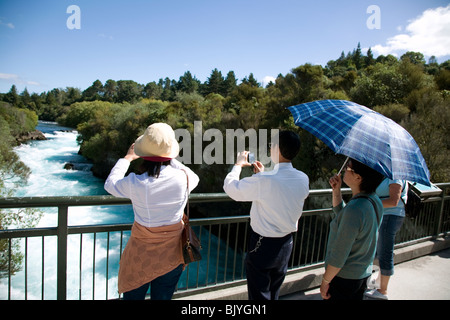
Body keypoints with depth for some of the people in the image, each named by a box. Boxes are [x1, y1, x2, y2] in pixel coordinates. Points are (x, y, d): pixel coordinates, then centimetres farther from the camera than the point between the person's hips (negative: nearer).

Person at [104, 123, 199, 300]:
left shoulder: (135, 183, -21)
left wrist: (127, 158, 13)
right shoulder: (183, 178, -17)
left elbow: (110, 184, 3)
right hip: (172, 255, 2)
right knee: (163, 297, 21)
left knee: (133, 295, 22)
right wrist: (171, 161, 14)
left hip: (141, 255, -1)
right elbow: (195, 178, 10)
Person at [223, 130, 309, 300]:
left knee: (259, 294, 13)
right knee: (274, 293, 26)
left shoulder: (264, 181, -28)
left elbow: (230, 187, -16)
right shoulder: (303, 179, -8)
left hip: (262, 246, -6)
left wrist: (238, 164, 0)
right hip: (286, 244, 7)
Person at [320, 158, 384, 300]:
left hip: (343, 277, -8)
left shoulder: (354, 209, -31)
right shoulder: (374, 200, -4)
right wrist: (336, 191, -1)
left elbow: (339, 255, -25)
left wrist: (325, 281, -13)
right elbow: (340, 214, 12)